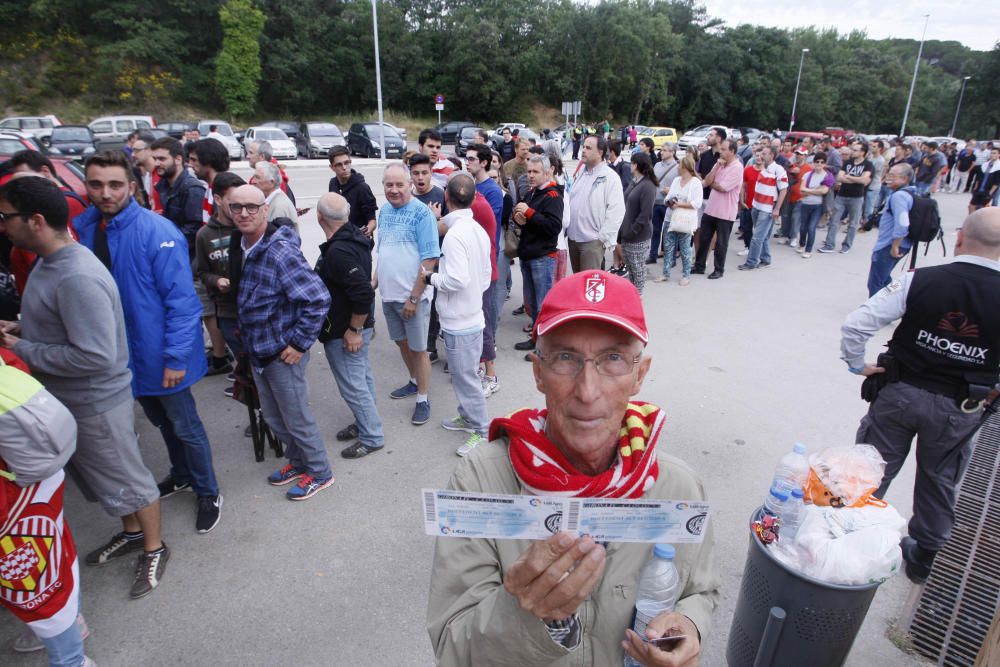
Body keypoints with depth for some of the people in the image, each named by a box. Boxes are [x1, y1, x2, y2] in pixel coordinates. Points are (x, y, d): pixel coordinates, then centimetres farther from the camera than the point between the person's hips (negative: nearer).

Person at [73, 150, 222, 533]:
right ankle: (182, 476, 46)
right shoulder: (81, 228, -1)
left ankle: (208, 494, 28)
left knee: (185, 427, 8)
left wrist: (176, 357, -22)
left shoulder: (158, 232, -21)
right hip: (118, 353, 6)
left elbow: (182, 300, -21)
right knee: (160, 421, 24)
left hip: (158, 353, -6)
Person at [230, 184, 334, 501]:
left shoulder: (280, 251, -23)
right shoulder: (243, 247, 3)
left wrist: (299, 343, -22)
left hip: (283, 353, -8)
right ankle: (298, 462, 42)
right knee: (273, 417, 21)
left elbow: (318, 298, -27)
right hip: (257, 351, 8)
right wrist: (245, 332, 15)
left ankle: (319, 472, 28)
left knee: (296, 418, 7)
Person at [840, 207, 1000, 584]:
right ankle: (922, 558, 39)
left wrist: (857, 365, -5)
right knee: (939, 483, 21)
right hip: (959, 410, 2)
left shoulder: (919, 282, -17)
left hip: (900, 393, -1)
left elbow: (856, 325, -21)